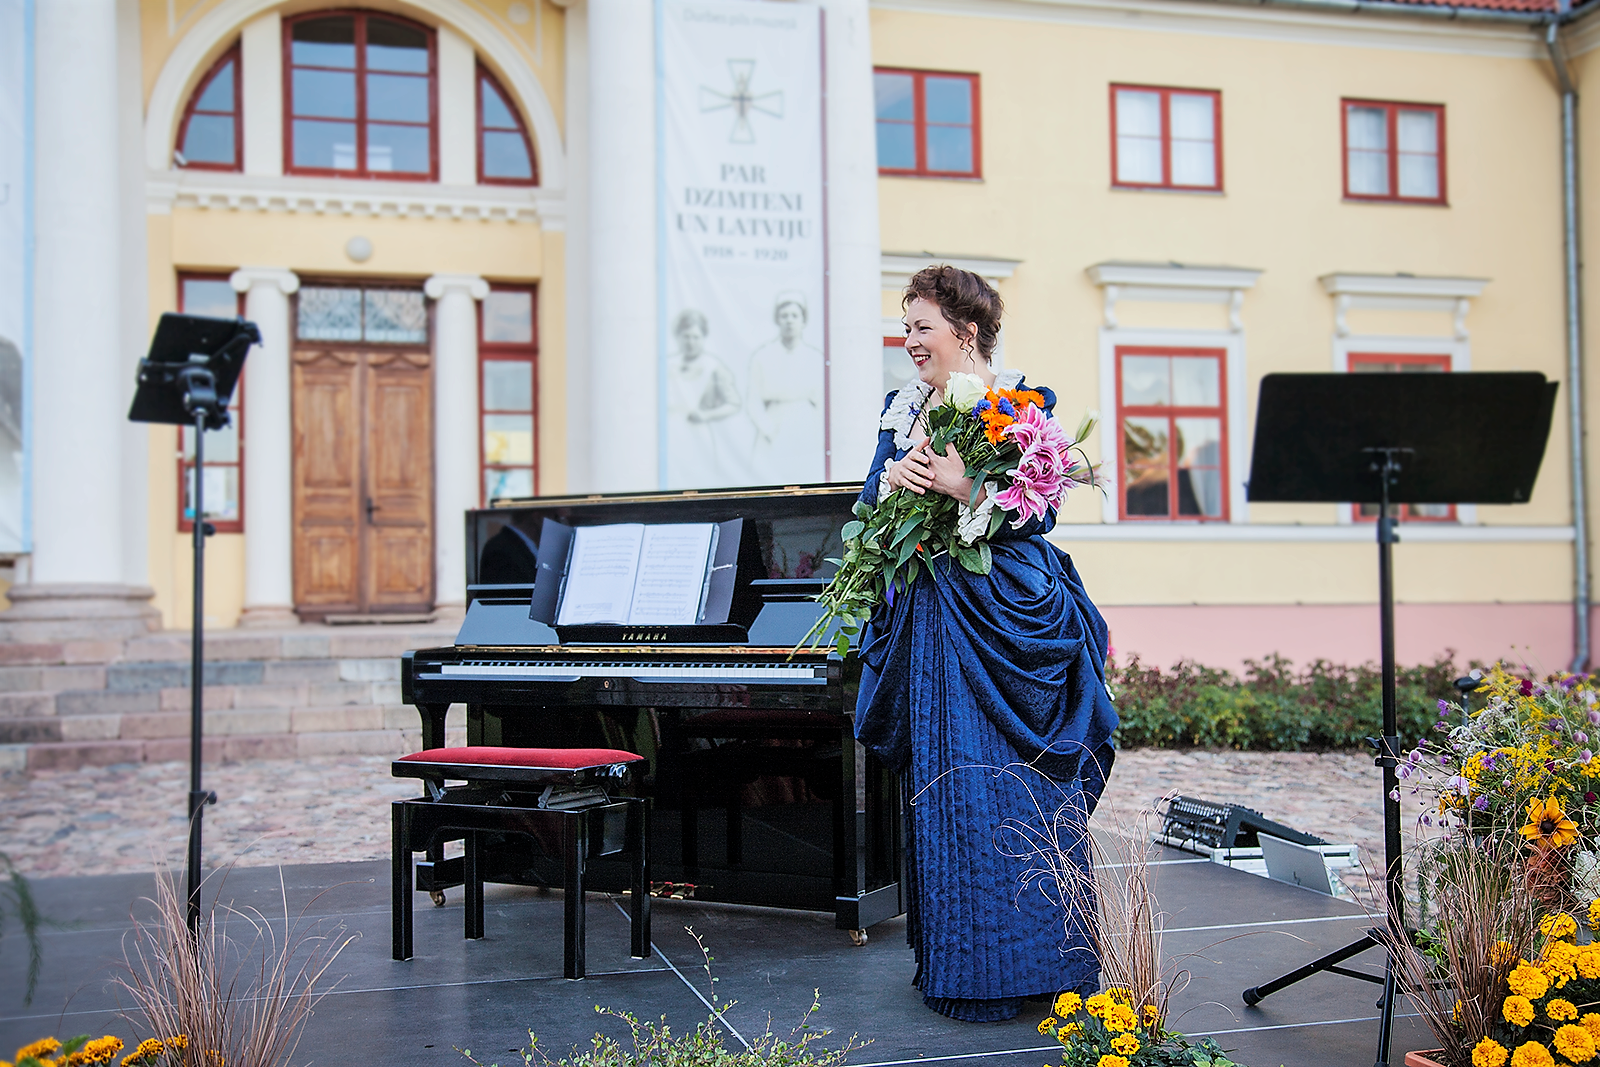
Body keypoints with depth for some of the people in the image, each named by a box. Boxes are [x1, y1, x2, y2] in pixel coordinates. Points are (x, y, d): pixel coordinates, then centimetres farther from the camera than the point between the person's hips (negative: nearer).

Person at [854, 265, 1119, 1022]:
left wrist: (965, 488, -24)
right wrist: (891, 479, -10)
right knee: (939, 784, 7)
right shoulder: (901, 410, 14)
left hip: (1004, 615, -5)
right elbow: (869, 510, 11)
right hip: (931, 617, 5)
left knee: (1012, 786, -3)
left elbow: (1037, 513, -10)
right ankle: (954, 961, 18)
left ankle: (1030, 961, 10)